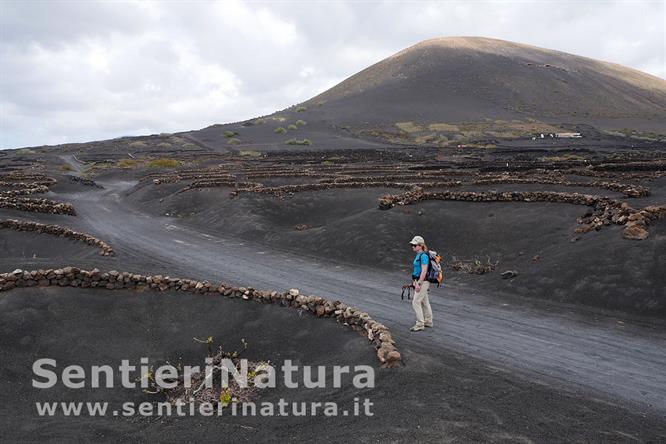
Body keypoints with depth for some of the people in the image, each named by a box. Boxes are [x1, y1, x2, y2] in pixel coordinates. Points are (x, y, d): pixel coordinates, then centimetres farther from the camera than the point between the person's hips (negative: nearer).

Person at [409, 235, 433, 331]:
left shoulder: (424, 256, -18)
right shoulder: (418, 255, 12)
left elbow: (424, 271, -23)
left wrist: (418, 283, -24)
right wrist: (415, 282, 22)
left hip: (423, 282, -10)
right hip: (419, 281, 10)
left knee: (416, 302, -9)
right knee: (424, 302, 16)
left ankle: (420, 324, -5)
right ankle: (428, 321, 26)